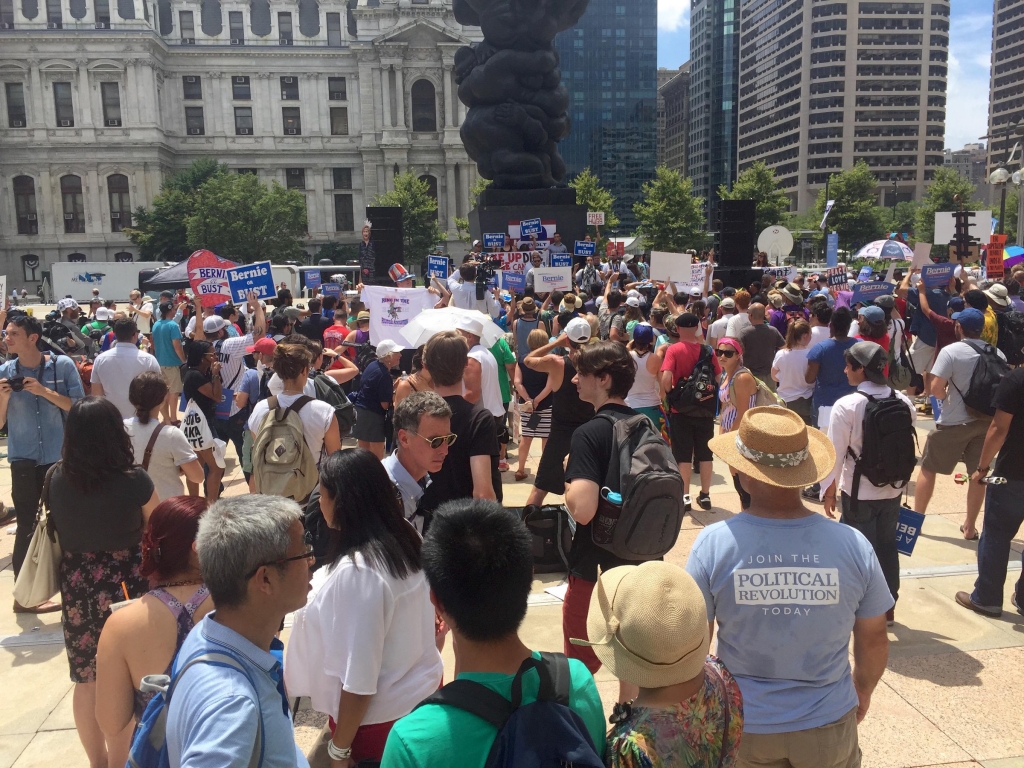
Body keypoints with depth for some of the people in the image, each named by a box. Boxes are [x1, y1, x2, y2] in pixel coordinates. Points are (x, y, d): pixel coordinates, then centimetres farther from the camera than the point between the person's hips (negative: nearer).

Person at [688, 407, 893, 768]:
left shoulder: (713, 544, -21)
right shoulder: (853, 544, -17)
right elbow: (874, 640, -4)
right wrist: (863, 691, 17)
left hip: (742, 725, -1)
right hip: (827, 724, 1)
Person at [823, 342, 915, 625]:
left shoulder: (847, 406, -18)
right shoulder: (903, 402, -4)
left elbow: (836, 453, -14)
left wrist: (830, 491, -3)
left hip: (859, 493, -5)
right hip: (892, 491, 5)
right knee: (887, 547, 18)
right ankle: (887, 608, 30)